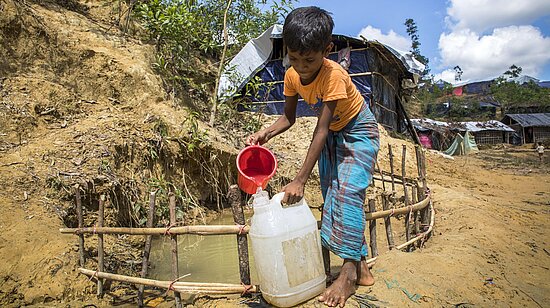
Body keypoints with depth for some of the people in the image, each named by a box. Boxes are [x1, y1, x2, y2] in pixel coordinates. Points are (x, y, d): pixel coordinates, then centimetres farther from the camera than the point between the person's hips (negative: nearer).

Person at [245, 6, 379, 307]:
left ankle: (349, 272, -9)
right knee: (331, 197, 4)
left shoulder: (333, 75, -34)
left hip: (358, 131, -6)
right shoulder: (292, 76, -15)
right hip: (332, 134, 7)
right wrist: (265, 132, -25)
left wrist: (299, 180, -39)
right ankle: (360, 267, 15)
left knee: (347, 193, -19)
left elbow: (320, 131, -37)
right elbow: (288, 117, -4)